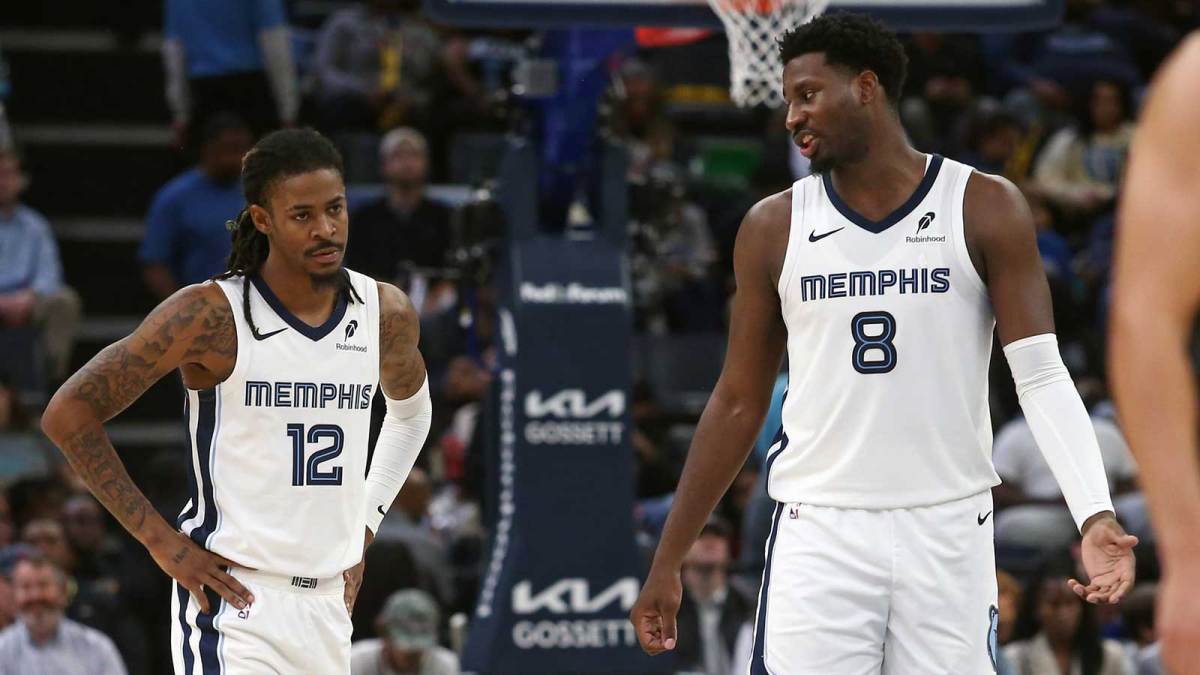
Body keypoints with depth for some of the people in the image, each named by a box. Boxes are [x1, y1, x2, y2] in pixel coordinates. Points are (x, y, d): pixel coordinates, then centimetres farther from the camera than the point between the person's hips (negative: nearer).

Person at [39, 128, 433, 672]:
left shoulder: (386, 314, 5)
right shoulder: (212, 316, -12)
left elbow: (411, 411, 28)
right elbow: (69, 413, -11)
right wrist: (161, 541, -12)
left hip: (330, 606, 6)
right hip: (234, 604, -6)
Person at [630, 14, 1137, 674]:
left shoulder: (984, 209, -1)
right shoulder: (774, 228, 5)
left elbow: (1041, 375, -6)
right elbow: (738, 402, 11)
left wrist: (1095, 516, -22)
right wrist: (666, 563, 10)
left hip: (948, 528, -1)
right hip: (818, 533, 1)